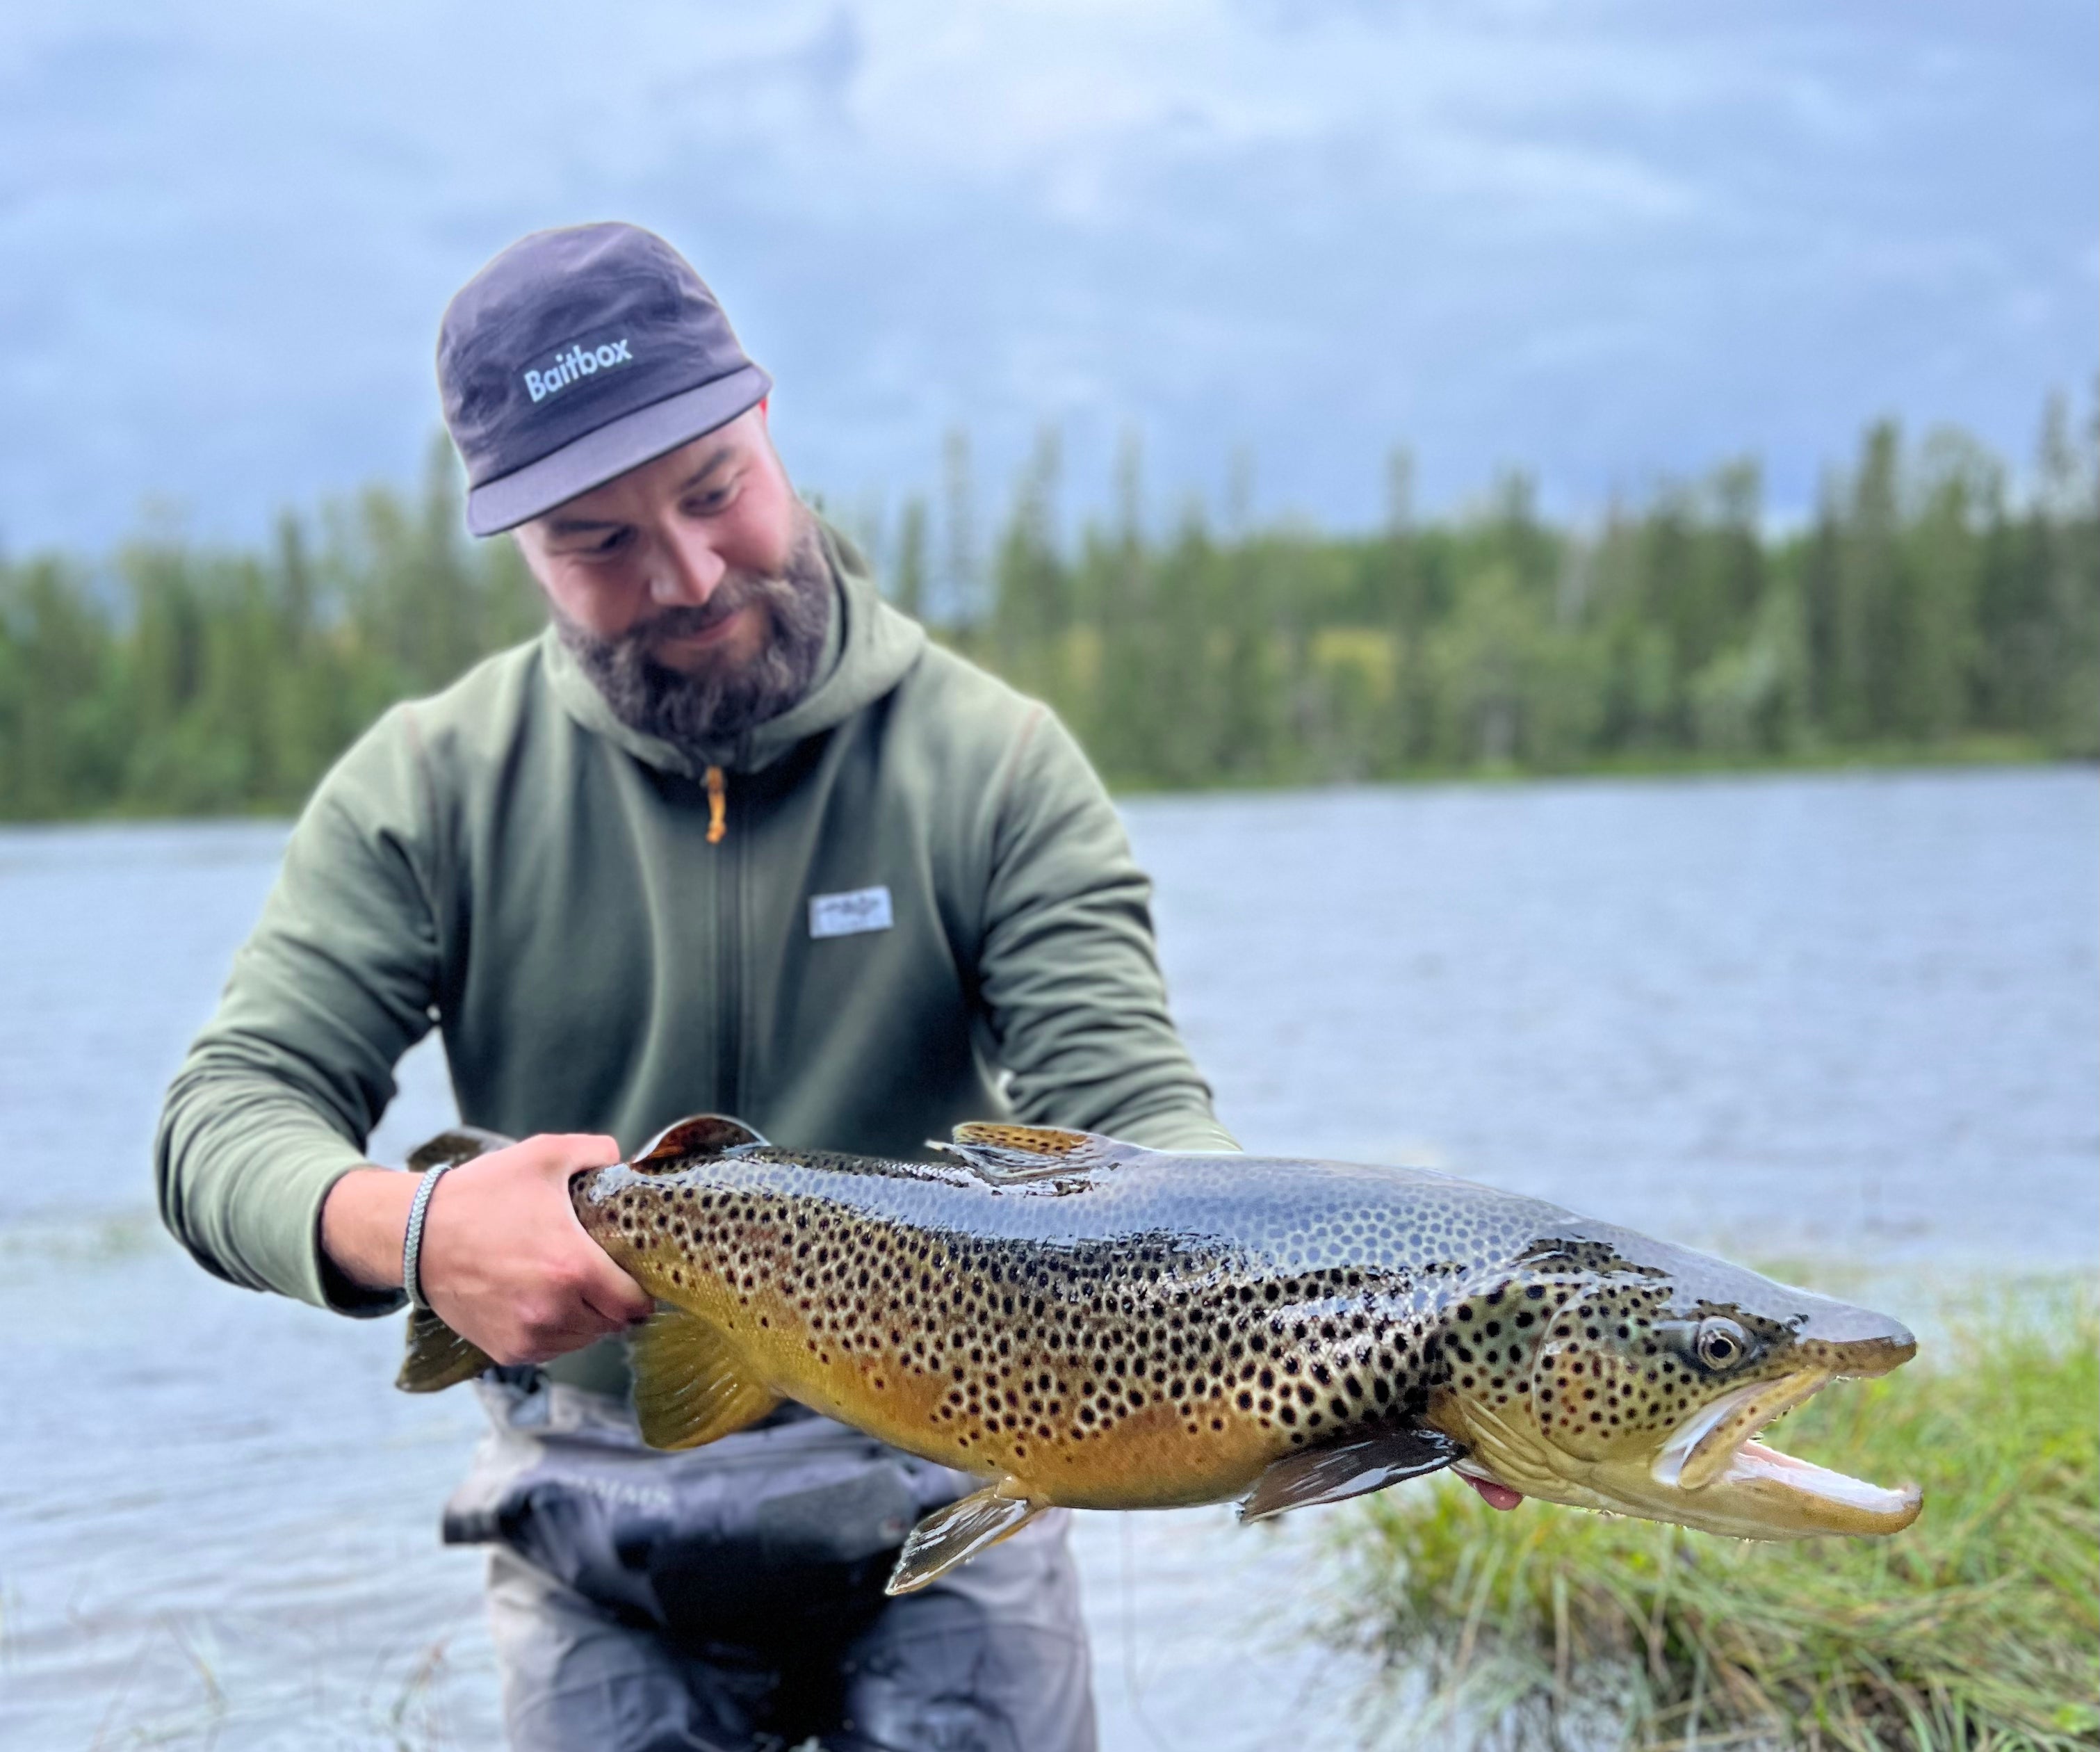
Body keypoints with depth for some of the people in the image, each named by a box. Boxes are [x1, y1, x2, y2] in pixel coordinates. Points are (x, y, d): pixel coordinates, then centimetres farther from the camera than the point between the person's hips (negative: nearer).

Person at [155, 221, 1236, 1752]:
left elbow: (1133, 1114, -17)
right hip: (598, 1534, 1)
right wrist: (405, 1229, -36)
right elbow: (230, 1116, -12)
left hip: (939, 1513, -1)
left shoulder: (994, 764, -10)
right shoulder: (432, 788, -6)